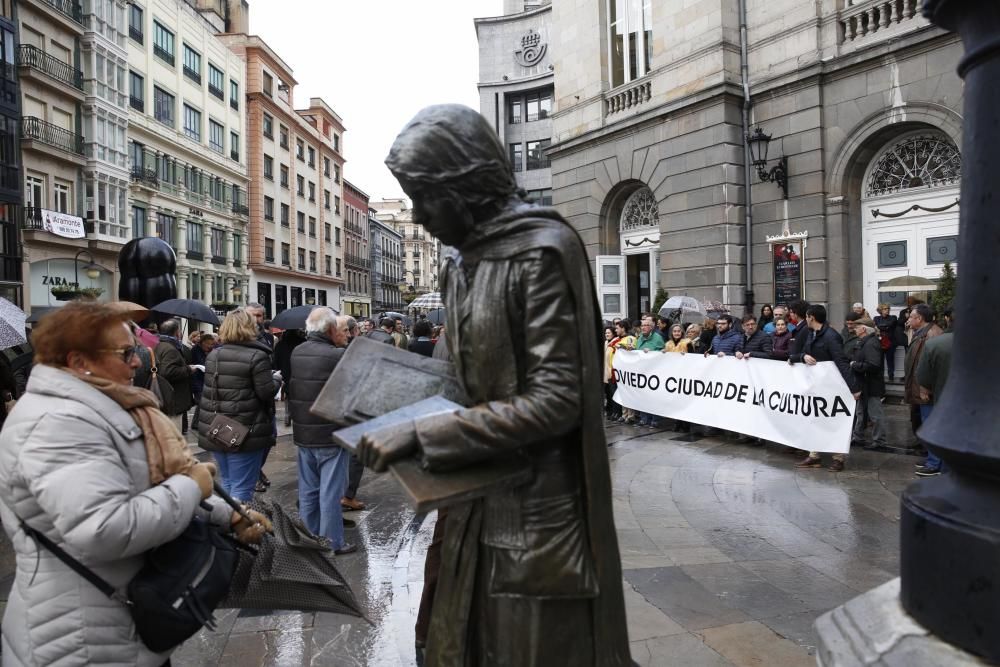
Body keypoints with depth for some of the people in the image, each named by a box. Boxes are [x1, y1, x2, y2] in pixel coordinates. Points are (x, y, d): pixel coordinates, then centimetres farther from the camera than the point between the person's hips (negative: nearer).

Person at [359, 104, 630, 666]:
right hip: (479, 500, 8)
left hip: (537, 509, -8)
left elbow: (554, 401, -22)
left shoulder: (543, 250, -17)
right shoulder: (462, 261, 8)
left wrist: (422, 436, -22)